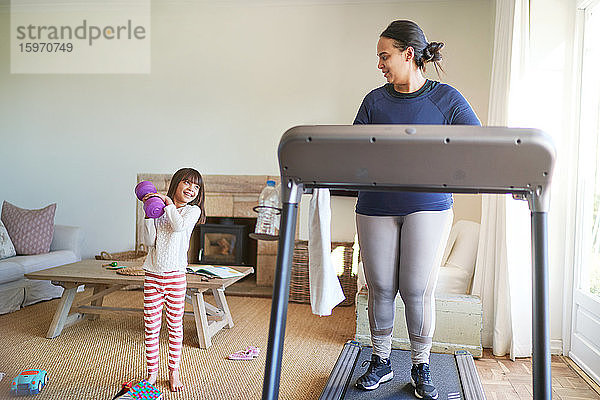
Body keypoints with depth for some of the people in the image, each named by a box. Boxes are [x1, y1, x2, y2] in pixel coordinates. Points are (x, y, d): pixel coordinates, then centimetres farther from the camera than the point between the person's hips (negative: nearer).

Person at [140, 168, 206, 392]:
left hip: (175, 276, -2)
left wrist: (168, 202, -14)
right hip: (152, 275, 2)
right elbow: (149, 241, 0)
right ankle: (152, 371, 22)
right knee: (151, 326, 7)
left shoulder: (192, 210, 1)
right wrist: (149, 215, -8)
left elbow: (179, 226, -20)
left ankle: (174, 372, 20)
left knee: (175, 326, 6)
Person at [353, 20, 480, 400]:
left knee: (418, 290, -2)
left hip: (428, 207, -2)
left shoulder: (446, 98, 3)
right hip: (376, 207, 2)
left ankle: (421, 368, 18)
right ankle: (381, 362, 24)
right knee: (381, 289, 6)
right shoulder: (375, 101, 8)